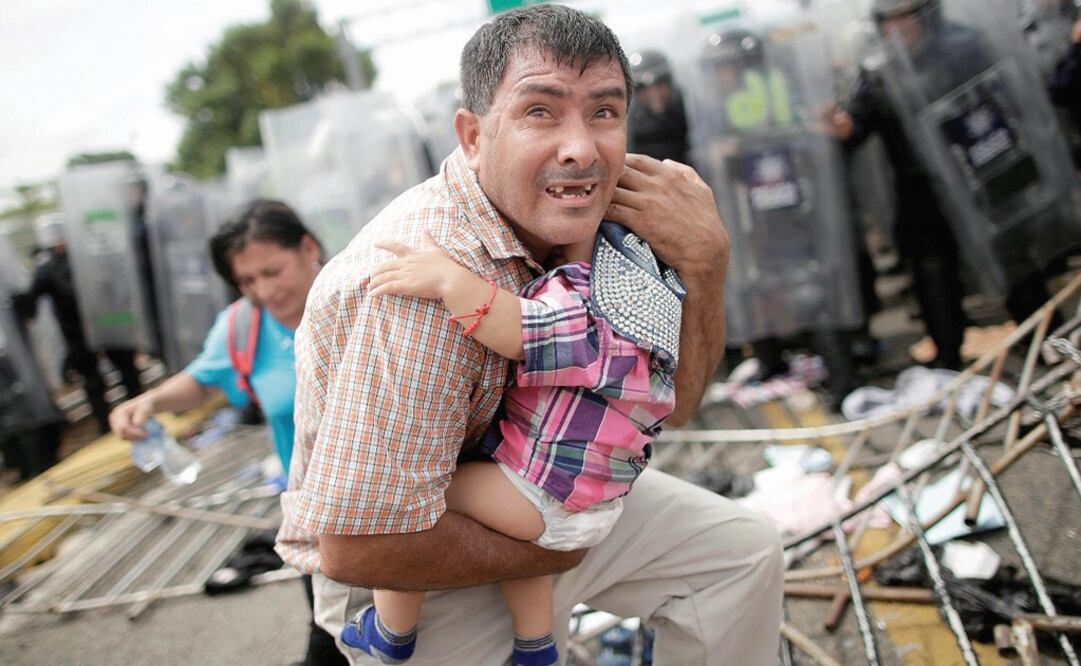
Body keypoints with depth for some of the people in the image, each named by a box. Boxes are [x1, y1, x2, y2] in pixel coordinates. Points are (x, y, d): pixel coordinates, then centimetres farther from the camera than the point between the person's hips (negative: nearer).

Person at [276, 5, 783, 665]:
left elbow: (667, 404, -4)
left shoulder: (570, 224, -10)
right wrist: (547, 551, -19)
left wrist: (704, 258, -22)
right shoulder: (428, 282, -36)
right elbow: (355, 544, -35)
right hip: (413, 570, -7)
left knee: (743, 549, 7)